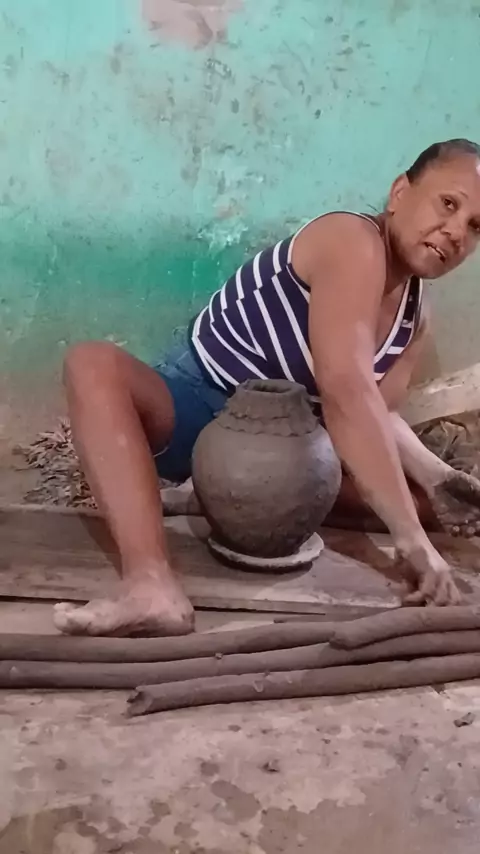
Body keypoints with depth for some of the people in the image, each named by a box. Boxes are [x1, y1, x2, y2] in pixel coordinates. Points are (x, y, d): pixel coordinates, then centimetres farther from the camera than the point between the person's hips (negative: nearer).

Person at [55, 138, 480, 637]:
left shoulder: (416, 315, 2)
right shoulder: (352, 242, -25)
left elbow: (376, 411, -1)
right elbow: (346, 391, -39)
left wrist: (434, 476, -21)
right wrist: (412, 539, -42)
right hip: (194, 409, -7)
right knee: (94, 364, -36)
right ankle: (151, 586, -50)